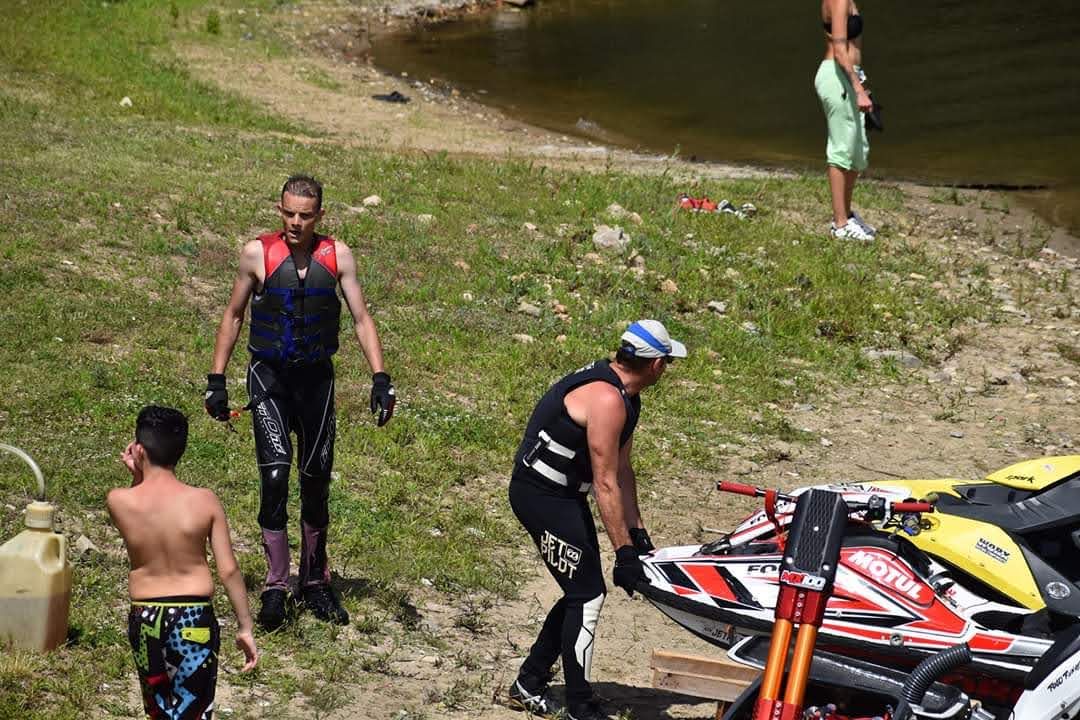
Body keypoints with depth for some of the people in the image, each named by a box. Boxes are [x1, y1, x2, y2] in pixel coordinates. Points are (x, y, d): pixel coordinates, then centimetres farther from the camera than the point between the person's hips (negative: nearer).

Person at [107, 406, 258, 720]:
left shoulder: (119, 501, -10)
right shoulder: (204, 501, -11)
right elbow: (228, 571, -8)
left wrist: (136, 476, 2)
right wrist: (244, 626, 1)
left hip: (144, 619, 2)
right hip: (194, 618, -1)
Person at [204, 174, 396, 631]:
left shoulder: (337, 257, -2)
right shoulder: (257, 254, -6)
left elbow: (361, 319, 1)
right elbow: (233, 316, 5)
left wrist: (380, 379, -9)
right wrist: (216, 380, 3)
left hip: (316, 378, 2)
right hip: (269, 377, -2)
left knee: (317, 483, 9)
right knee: (275, 475, -17)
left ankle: (314, 583, 24)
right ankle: (275, 587, -12)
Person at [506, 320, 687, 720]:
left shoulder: (625, 397, 8)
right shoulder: (607, 400, -25)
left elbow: (622, 470, 13)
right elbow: (606, 484, -25)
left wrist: (637, 533, 10)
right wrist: (624, 552, -23)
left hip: (565, 495, 10)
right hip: (541, 495, -10)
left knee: (584, 595, 13)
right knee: (587, 597, -9)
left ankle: (528, 685, 23)